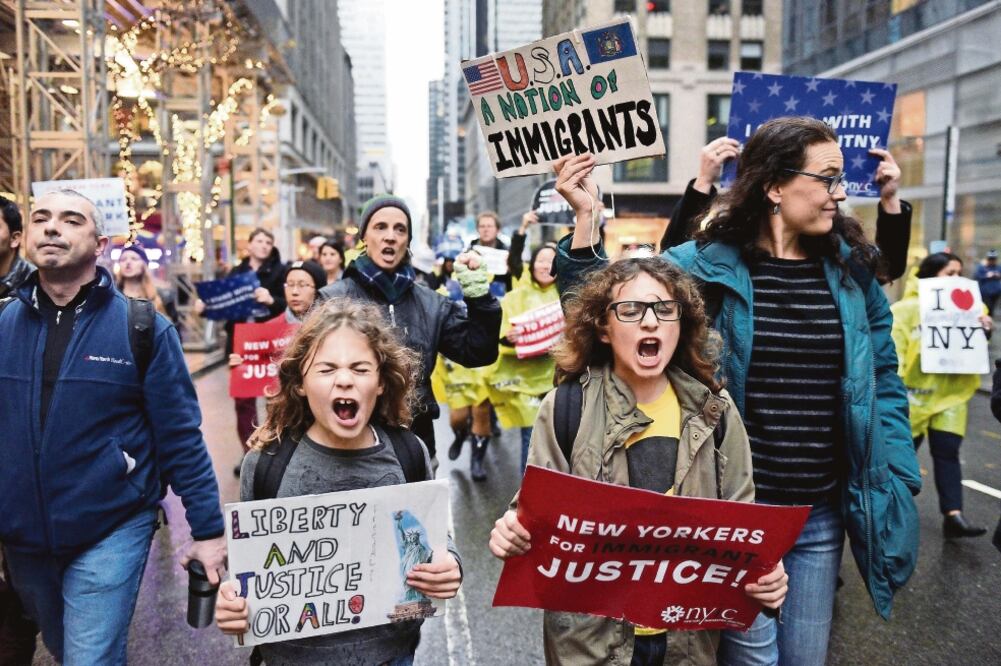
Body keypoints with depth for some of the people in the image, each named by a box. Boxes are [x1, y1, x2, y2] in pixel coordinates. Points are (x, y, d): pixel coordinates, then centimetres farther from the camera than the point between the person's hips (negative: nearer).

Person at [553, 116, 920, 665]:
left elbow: (883, 381, 10)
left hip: (823, 513, 5)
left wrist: (898, 482, 4)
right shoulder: (702, 267, -9)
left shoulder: (850, 270, 4)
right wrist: (585, 217, -18)